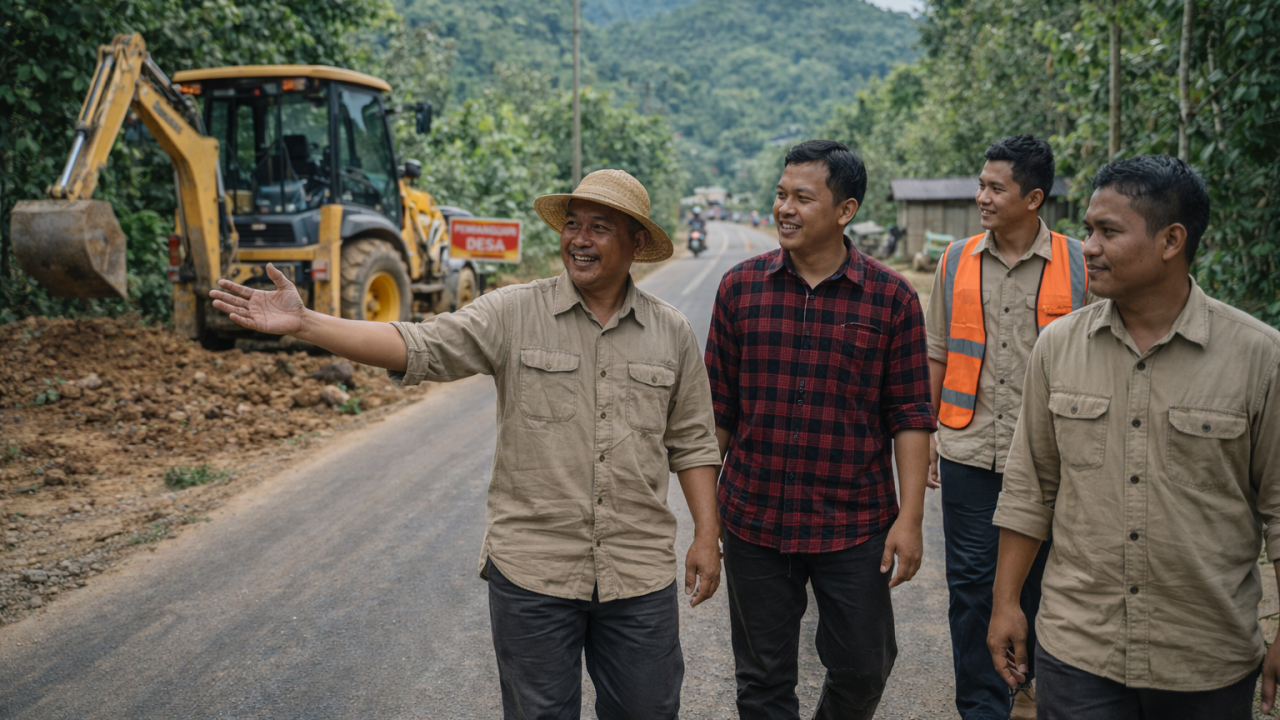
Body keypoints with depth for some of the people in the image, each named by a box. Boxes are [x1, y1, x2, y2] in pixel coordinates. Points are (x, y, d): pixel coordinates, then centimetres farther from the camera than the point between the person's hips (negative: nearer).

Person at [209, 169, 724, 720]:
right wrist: (303, 323, -23)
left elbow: (691, 443, 8)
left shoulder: (673, 333, 3)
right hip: (531, 570, -1)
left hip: (640, 573, 2)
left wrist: (707, 535, 3)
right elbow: (416, 347, -13)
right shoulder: (513, 314, -4)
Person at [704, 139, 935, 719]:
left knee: (862, 667, 13)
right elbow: (717, 407, 4)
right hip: (753, 520, 1)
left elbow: (910, 415, -2)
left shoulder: (891, 298, -4)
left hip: (855, 525, -1)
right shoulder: (741, 287, 0)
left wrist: (910, 518, -6)